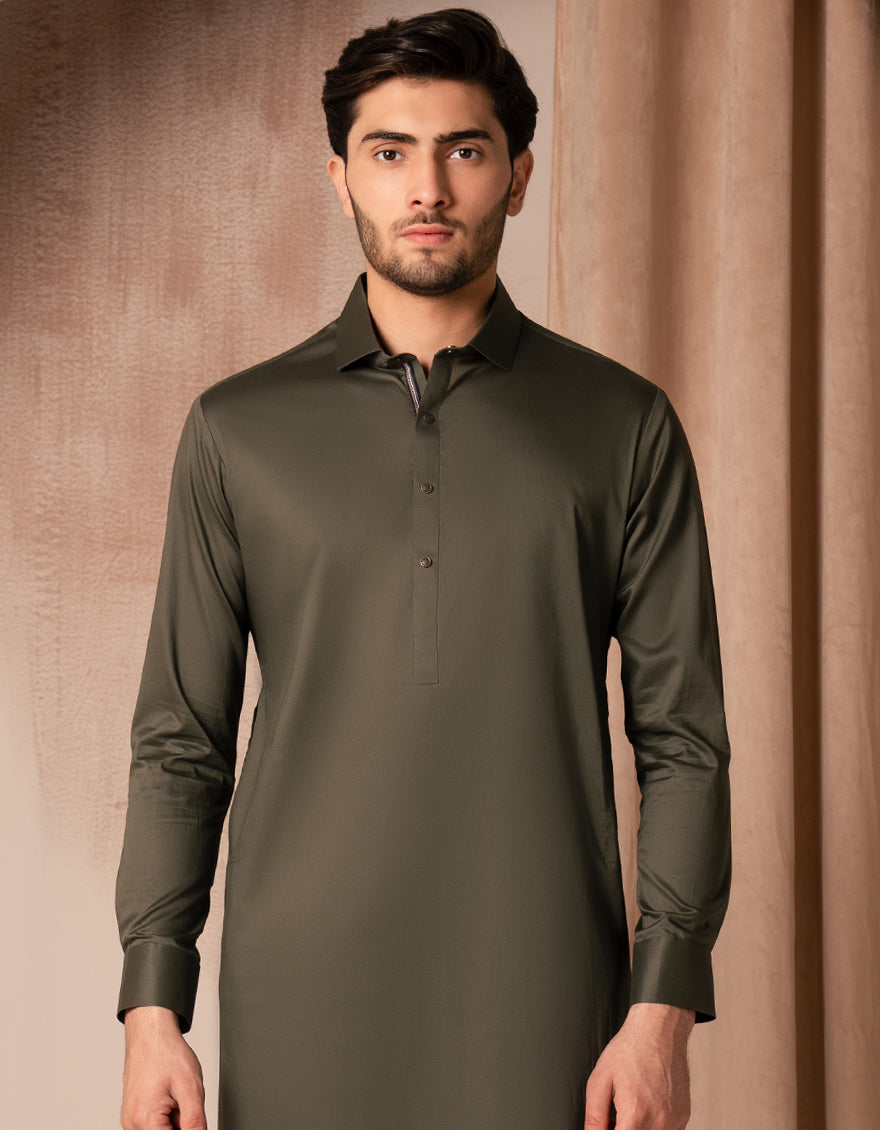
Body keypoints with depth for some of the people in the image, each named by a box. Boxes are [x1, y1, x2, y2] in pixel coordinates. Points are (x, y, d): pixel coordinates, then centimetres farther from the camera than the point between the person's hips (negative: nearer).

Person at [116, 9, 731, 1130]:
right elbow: (180, 742, 6)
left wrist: (663, 1008, -5)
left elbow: (681, 736, 2)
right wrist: (153, 1006, -1)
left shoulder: (624, 426, 4)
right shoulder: (238, 430, 6)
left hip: (541, 997, 0)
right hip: (299, 1011, 1)